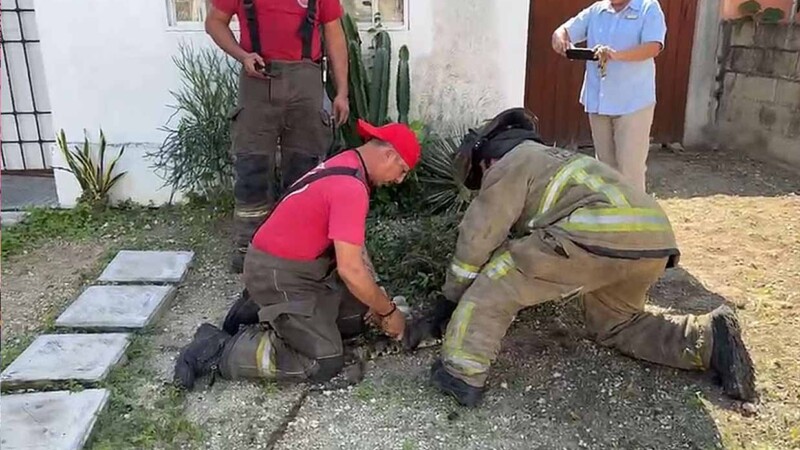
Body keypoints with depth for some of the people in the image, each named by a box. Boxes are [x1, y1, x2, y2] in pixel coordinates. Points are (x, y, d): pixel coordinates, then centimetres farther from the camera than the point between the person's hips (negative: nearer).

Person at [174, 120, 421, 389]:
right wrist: (389, 311, -12)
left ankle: (260, 310, 18)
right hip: (279, 275, -10)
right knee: (324, 364, -11)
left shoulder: (346, 166, 7)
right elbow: (350, 270, -27)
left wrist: (374, 302, 9)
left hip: (300, 266, 10)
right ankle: (219, 350, -6)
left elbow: (349, 245, 13)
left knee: (356, 317, 15)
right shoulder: (350, 187, -26)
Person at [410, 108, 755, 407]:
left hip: (601, 235, -9)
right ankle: (709, 339, 14)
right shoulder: (547, 157, 39)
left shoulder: (509, 165, 13)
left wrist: (449, 302, 20)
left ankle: (461, 374, -1)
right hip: (654, 237, 9)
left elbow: (477, 239, 11)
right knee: (615, 326, 29)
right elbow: (535, 237, 44)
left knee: (495, 282, 5)